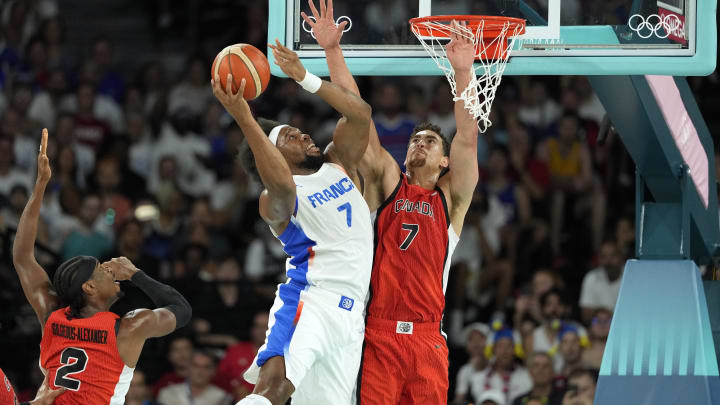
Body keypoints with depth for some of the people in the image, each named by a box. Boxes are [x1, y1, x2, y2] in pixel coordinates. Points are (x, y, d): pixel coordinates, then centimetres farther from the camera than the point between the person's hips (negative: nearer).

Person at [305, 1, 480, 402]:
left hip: (427, 339, 1)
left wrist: (464, 72, -12)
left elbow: (468, 139, 0)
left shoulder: (450, 198, 14)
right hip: (378, 336, -1)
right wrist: (333, 50, 2)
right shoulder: (386, 184, 15)